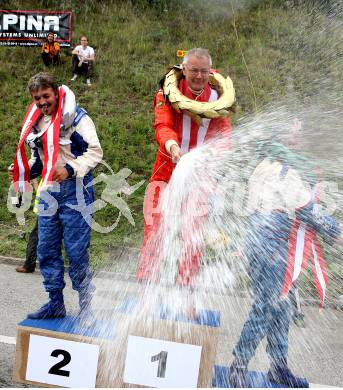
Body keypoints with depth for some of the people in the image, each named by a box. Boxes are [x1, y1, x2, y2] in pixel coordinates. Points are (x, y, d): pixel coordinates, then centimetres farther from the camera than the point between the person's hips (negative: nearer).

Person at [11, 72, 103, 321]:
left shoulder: (76, 117, -9)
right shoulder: (35, 122, 14)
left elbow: (95, 152, -13)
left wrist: (70, 169, -23)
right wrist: (23, 170, 7)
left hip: (75, 191, -7)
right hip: (48, 193, 7)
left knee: (76, 251, -4)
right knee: (47, 250, 10)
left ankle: (86, 305, 11)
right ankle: (55, 303, 23)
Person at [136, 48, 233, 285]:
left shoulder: (217, 98, 6)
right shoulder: (169, 93, -3)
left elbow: (224, 131, 1)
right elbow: (163, 126, -18)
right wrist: (172, 146, -40)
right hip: (167, 171, -2)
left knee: (194, 234, 6)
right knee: (153, 228, -6)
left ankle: (186, 288, 18)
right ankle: (145, 283, 5)